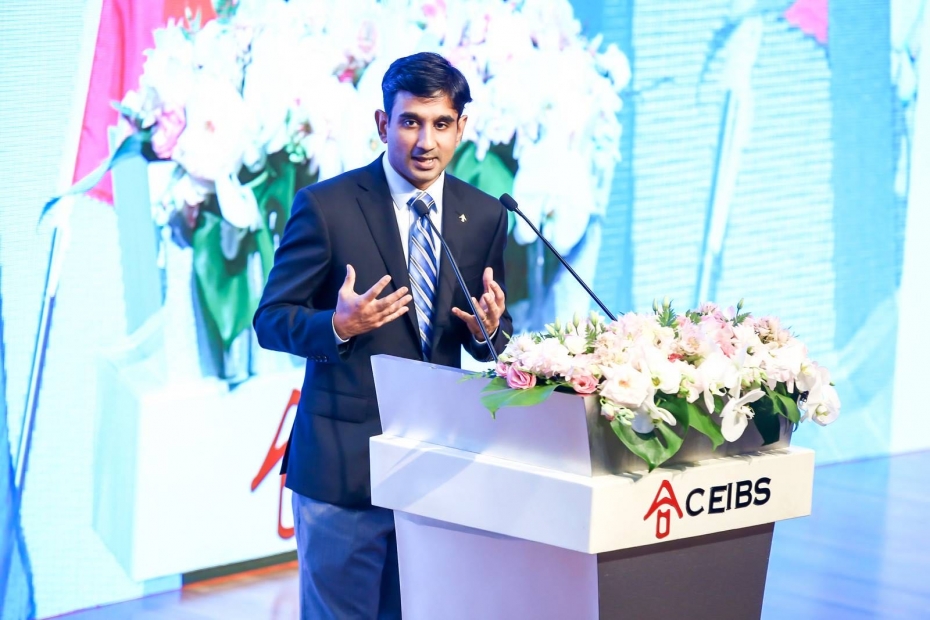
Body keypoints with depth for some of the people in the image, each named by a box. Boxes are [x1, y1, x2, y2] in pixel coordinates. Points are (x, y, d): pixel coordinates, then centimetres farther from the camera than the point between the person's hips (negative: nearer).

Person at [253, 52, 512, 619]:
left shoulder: (485, 216, 5)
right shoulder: (325, 206, -8)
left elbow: (488, 342, 12)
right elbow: (271, 320, -5)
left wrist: (488, 328, -12)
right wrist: (337, 326, -25)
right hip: (343, 462, -4)